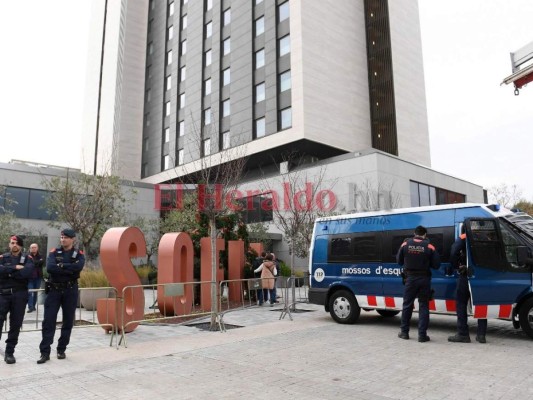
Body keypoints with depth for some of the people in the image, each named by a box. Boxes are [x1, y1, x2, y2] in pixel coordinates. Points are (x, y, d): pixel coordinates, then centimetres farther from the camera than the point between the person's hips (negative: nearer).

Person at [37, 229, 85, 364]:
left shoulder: (79, 254, 1)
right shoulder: (54, 252, 2)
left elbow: (79, 267, -20)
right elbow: (49, 267, -16)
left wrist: (61, 265, -17)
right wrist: (69, 269, -18)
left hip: (70, 291, 0)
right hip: (54, 290, 0)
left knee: (68, 321, 7)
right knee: (48, 321, -2)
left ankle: (61, 350, 20)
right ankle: (45, 352, 5)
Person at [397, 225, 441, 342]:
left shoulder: (406, 244, -3)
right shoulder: (429, 246, -7)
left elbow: (399, 261, 5)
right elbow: (436, 265, -5)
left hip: (410, 278, 1)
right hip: (424, 279, -1)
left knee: (407, 305, 12)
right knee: (423, 306, 7)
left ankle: (404, 332, 20)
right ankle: (422, 335, 6)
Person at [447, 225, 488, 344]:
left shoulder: (463, 238, -2)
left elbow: (454, 253, -16)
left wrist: (456, 267, -5)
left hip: (466, 275, -5)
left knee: (461, 303, 2)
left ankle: (463, 334, 0)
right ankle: (481, 334, 15)